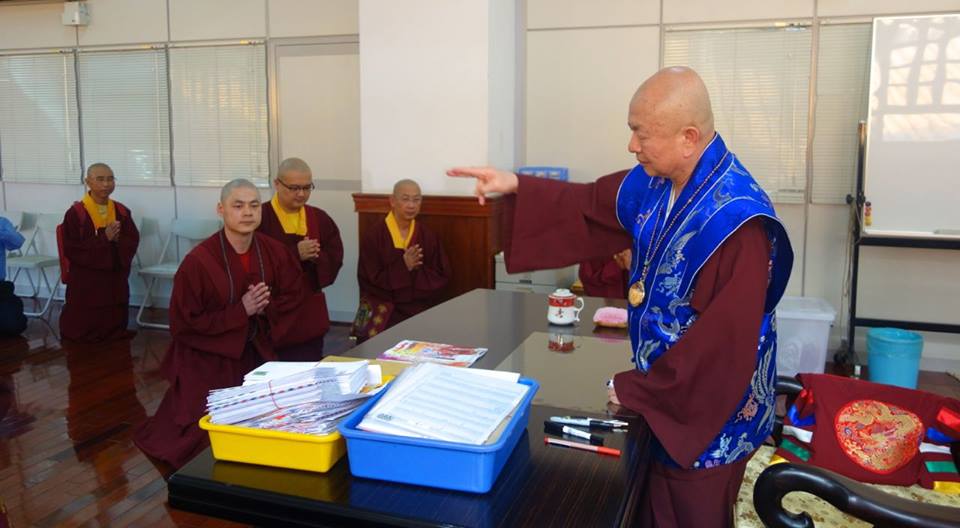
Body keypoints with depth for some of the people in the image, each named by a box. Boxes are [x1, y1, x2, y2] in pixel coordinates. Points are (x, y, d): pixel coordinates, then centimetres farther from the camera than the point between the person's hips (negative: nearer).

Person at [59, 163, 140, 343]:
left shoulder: (122, 212, 3)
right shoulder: (75, 213, -11)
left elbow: (133, 242, 3)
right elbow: (71, 250, -15)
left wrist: (118, 239, -19)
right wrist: (104, 239, -22)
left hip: (116, 280, 4)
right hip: (85, 282, -4)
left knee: (116, 328, 14)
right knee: (82, 332, 5)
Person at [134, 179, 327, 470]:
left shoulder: (274, 251, -8)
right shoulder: (198, 261, -21)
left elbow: (296, 296, 6)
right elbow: (183, 324, -17)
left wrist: (265, 308, -14)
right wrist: (241, 311, -22)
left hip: (256, 353, 4)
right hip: (207, 360, -4)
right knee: (209, 435, 2)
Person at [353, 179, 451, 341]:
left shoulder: (428, 236, 8)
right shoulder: (374, 236, -3)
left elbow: (442, 276, 6)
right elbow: (371, 280, -6)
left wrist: (416, 269, -11)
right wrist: (403, 266, -17)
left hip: (421, 308, 3)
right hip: (384, 309, -2)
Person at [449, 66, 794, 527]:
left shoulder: (738, 221, -30)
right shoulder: (654, 181, -5)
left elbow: (724, 341, -28)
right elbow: (590, 208, 13)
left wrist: (636, 389, -18)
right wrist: (517, 188, 1)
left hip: (707, 414, -7)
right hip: (661, 394, 7)